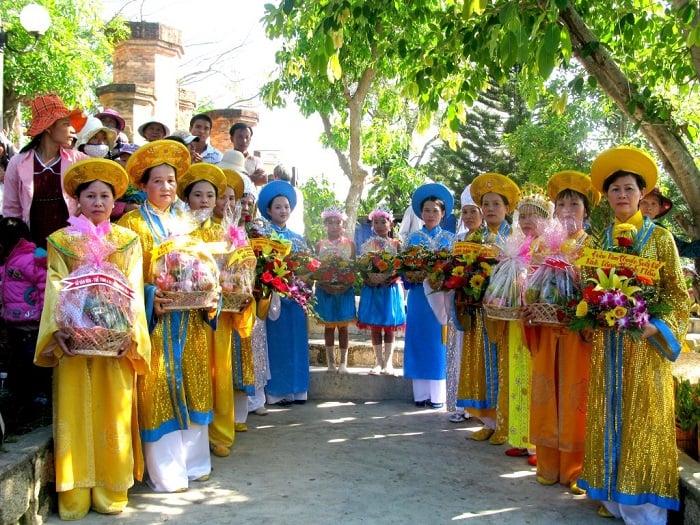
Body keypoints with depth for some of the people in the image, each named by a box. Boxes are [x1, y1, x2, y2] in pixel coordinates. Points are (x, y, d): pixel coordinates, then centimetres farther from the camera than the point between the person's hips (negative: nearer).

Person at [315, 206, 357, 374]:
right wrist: (324, 285, -13)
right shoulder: (320, 245, 4)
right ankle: (331, 362, 12)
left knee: (343, 326, 3)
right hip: (325, 289, 0)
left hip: (344, 289, 0)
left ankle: (343, 362, 8)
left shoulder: (349, 244, 4)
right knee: (328, 326, 5)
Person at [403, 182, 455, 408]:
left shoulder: (450, 239, 7)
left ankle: (438, 394, 6)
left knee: (439, 342, 0)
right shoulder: (412, 238, 9)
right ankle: (421, 393, 9)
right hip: (419, 295, 1)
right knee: (419, 341, 2)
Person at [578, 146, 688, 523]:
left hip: (644, 345, -3)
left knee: (642, 417, -1)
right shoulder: (599, 241, 10)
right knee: (609, 416, 6)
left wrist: (655, 326, -16)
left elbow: (677, 293, -2)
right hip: (606, 343, 3)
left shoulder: (659, 238, 0)